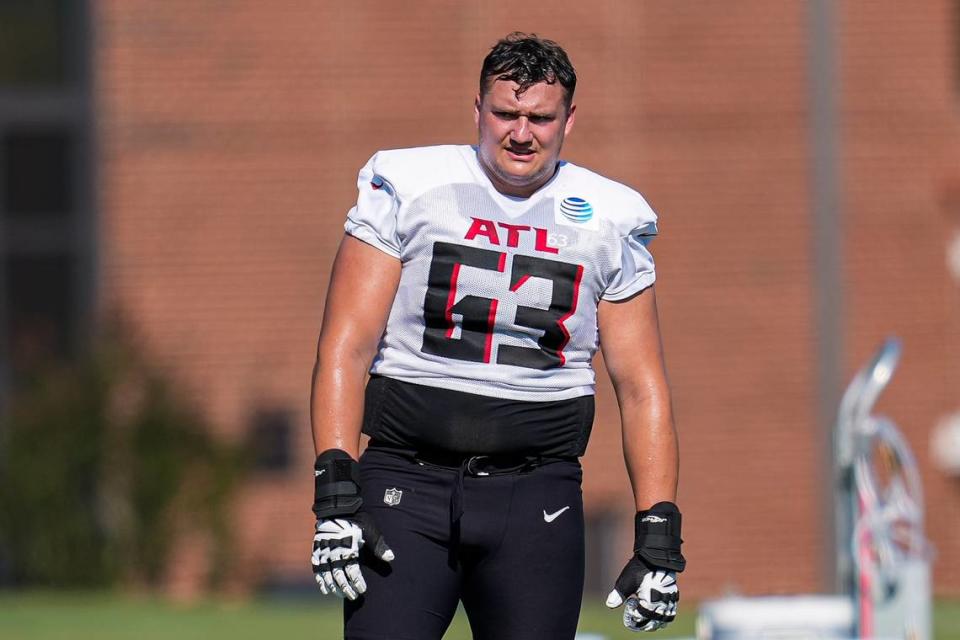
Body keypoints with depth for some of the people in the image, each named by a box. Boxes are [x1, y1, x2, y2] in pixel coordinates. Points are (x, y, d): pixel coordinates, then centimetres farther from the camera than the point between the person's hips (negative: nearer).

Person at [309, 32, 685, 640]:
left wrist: (659, 538, 2)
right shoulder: (407, 189, 2)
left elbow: (642, 389, 10)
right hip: (408, 480, -1)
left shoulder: (608, 223, 8)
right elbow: (346, 349, -2)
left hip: (537, 497, 1)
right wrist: (336, 494, -12)